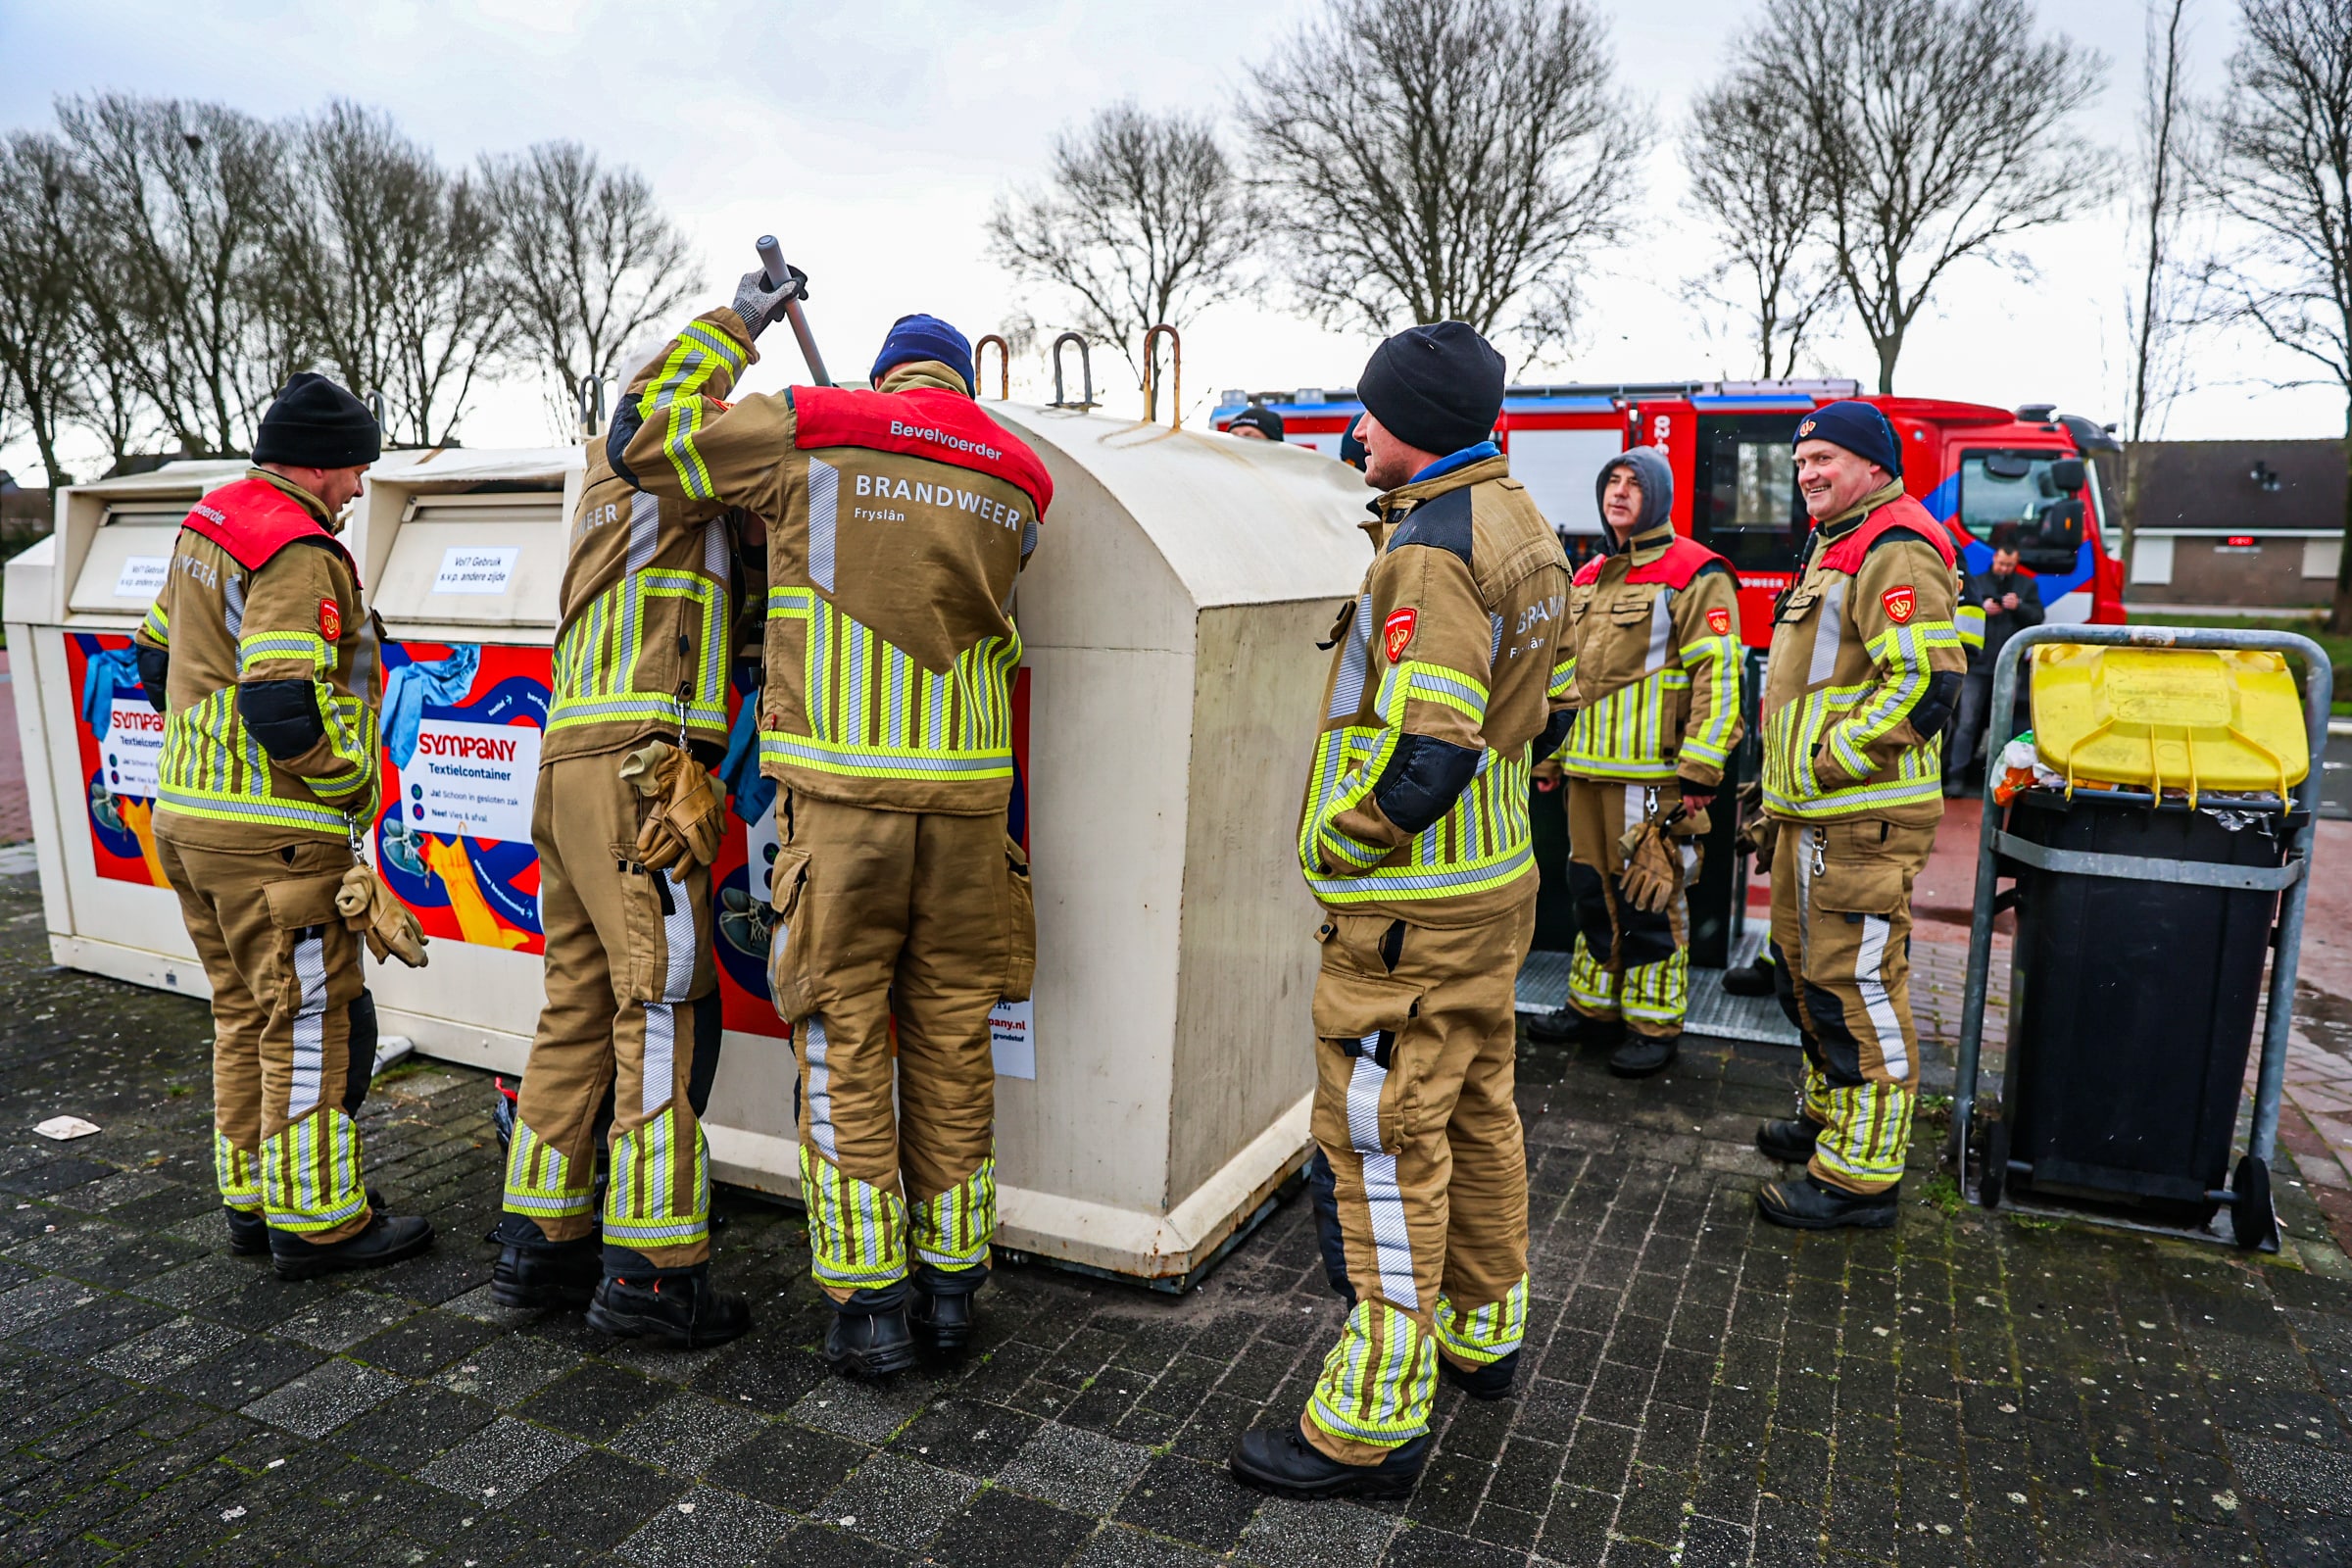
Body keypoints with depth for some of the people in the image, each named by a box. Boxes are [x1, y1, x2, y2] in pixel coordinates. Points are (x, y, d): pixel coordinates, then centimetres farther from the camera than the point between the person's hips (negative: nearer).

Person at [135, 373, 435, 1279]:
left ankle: (253, 1202, 28)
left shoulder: (206, 528, 13)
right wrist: (357, 789, -12)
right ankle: (317, 1222, 8)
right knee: (315, 1021, 0)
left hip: (188, 815, 10)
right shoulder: (298, 553, -18)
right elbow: (286, 712, -26)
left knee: (247, 1015, 18)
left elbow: (158, 662, 22)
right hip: (272, 835, -10)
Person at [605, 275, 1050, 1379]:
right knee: (951, 1038, 12)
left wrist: (732, 326, 19)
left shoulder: (810, 434, 3)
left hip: (841, 791, -3)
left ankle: (867, 1302, 11)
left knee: (846, 1042, 5)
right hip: (967, 793, 3)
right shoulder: (1017, 483, 12)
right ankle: (951, 1279, 23)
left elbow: (640, 438, 9)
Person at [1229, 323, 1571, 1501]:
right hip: (1494, 882, 10)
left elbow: (1422, 751, -26)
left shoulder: (1432, 544, -20)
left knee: (1382, 1148, -2)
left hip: (1410, 909, -10)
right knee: (1476, 1112, 21)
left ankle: (1377, 1420, 10)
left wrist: (1334, 840, -13)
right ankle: (1481, 1334, 39)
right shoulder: (1521, 525, 11)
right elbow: (1543, 711, 18)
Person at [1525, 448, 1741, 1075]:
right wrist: (1559, 751, 23)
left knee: (1649, 897, -1)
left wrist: (1699, 775, -17)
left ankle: (1655, 1026, 12)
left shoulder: (1694, 576, -6)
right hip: (1589, 769, 7)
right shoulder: (1589, 578, 17)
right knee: (1592, 888, 14)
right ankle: (1594, 1006, 28)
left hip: (1652, 772, -7)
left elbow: (1718, 678, -12)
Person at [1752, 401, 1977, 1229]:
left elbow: (1925, 684, -24)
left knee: (1855, 985, -6)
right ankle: (1830, 1116, 36)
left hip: (1860, 819, -11)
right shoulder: (1836, 546, 20)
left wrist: (1830, 763, -19)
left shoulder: (1896, 549, -13)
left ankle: (1861, 1175, 3)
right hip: (1815, 813, 11)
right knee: (1807, 970, 20)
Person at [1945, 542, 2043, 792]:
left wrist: (2019, 606, -16)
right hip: (1977, 663, -1)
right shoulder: (1975, 582, 9)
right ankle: (1955, 776, -1)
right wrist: (1982, 608, -17)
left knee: (2003, 724, 4)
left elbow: (2037, 617, 3)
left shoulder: (2028, 585, 11)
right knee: (1967, 722, -3)